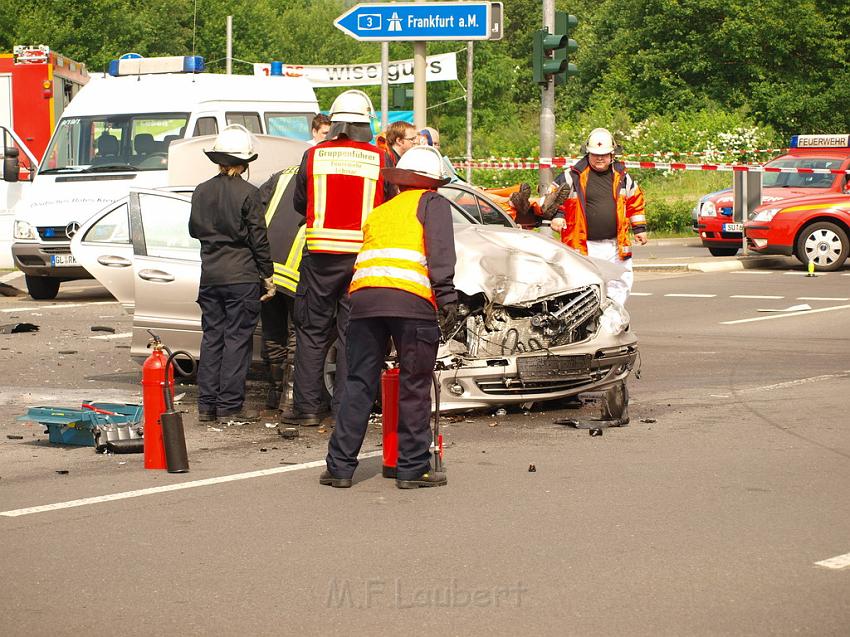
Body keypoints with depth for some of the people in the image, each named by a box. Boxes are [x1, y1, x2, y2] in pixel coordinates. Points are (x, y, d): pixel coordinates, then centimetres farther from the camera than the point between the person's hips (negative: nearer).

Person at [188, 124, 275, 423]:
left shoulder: (201, 191, 4)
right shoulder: (247, 193, -11)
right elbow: (259, 239, -9)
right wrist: (267, 275, -1)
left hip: (210, 275, 5)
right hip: (242, 277, -5)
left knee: (211, 337, 10)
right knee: (237, 338, 0)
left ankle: (207, 404, 10)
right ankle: (230, 405, 0)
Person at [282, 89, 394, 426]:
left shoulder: (313, 156, -1)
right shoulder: (380, 160, -2)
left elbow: (299, 203, 10)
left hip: (321, 254, 0)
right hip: (364, 256, 0)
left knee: (312, 330, 8)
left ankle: (307, 406, 6)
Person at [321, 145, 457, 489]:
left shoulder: (378, 212, 32)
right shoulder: (432, 203, 15)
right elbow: (440, 248, -2)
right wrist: (447, 294, -9)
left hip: (363, 295, 5)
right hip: (411, 298, -4)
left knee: (358, 384, 8)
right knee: (414, 388, 4)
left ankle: (339, 467, 7)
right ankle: (413, 469, 7)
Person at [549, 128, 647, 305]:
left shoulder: (621, 176, 9)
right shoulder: (574, 176, -3)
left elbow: (635, 200, 20)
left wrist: (639, 228, 19)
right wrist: (556, 215, -13)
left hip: (615, 245, 4)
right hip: (585, 247, -4)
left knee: (620, 284, 9)